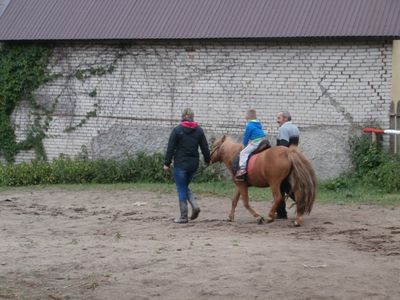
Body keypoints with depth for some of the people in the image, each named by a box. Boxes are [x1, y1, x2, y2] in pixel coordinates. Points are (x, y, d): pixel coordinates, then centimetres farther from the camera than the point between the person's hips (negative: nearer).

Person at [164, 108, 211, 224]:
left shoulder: (177, 130, -7)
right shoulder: (199, 130, 3)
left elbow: (170, 148, -8)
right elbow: (205, 147, 7)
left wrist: (167, 163, -3)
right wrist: (207, 160, 21)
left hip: (180, 164, -4)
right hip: (194, 164, 4)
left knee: (181, 189, 3)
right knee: (185, 186, 21)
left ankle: (183, 216, 4)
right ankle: (195, 205, 0)